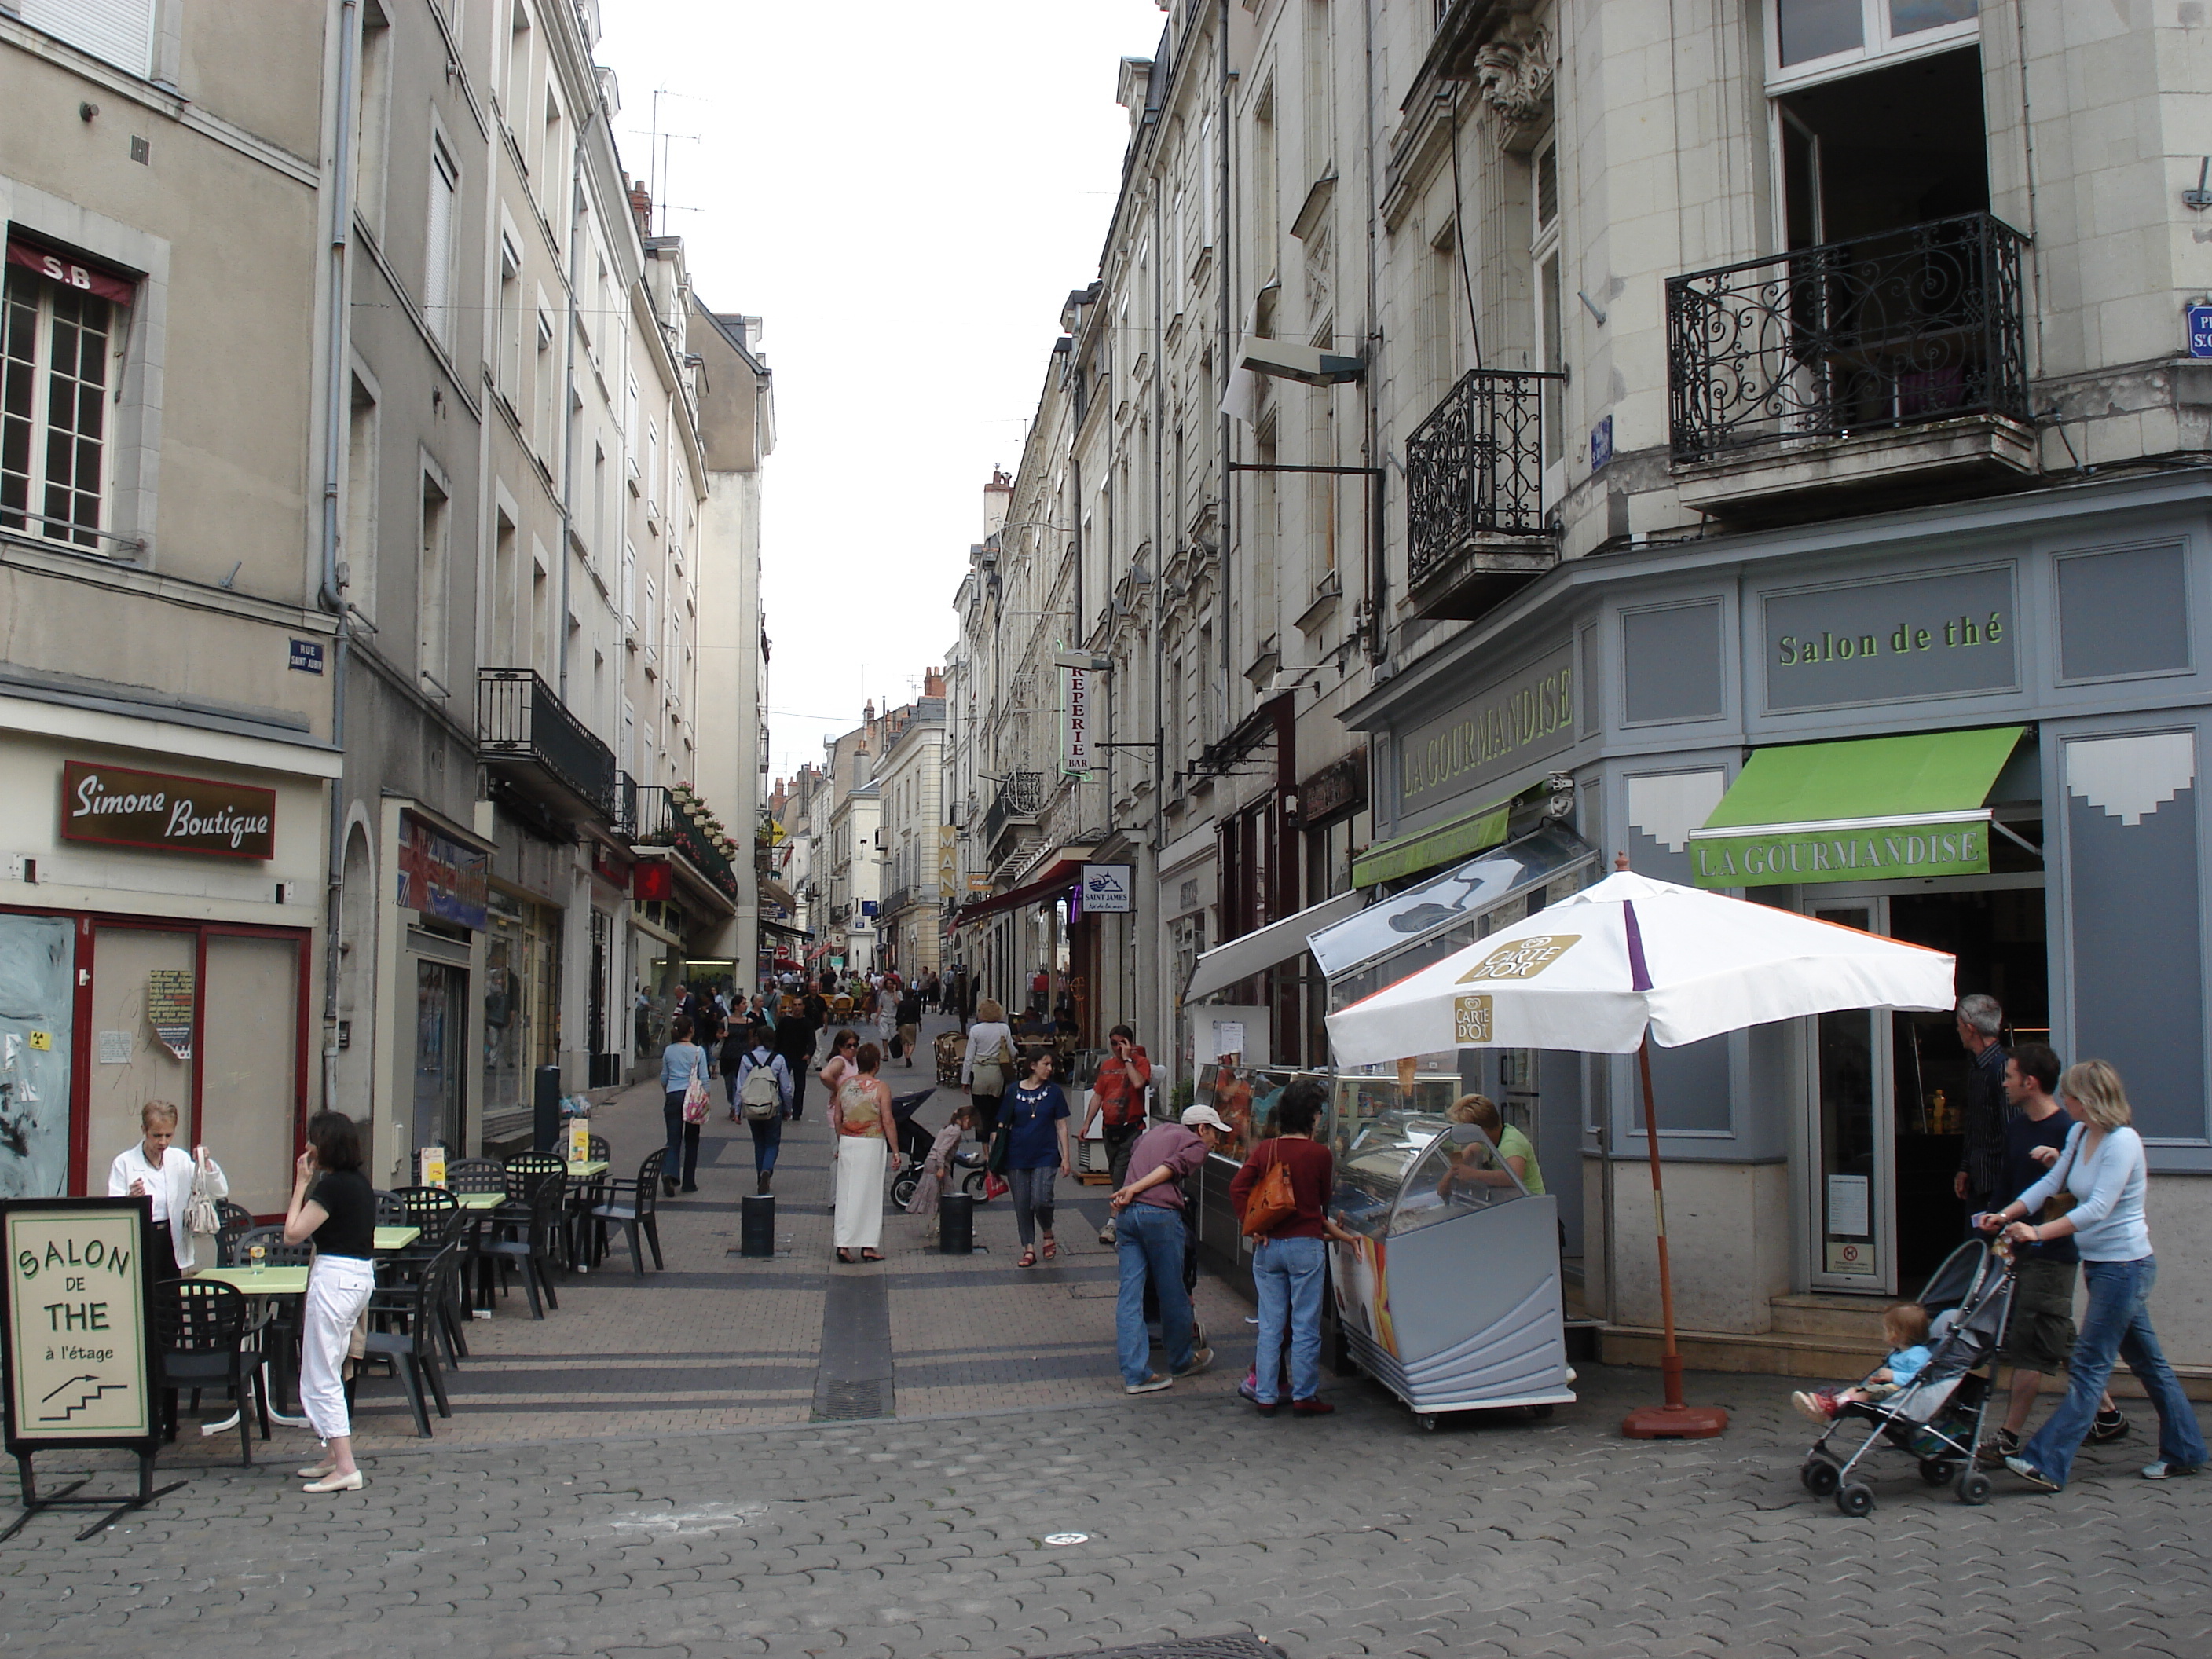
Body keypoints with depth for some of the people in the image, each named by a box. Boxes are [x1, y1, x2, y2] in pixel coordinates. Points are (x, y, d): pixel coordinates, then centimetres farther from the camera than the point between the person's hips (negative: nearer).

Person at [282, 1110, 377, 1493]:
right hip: (361, 1275, 10)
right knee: (330, 1372, 19)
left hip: (335, 1276, -10)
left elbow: (293, 1233, -13)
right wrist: (309, 1184, 12)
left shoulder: (332, 1186, -17)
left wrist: (302, 1184, -8)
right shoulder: (360, 1182, 10)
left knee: (320, 1377, -4)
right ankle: (334, 1457, 24)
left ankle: (345, 1468, -6)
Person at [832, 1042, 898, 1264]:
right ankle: (868, 1247, 8)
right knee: (869, 1193, 4)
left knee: (846, 1193, 8)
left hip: (847, 1143, 4)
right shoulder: (881, 1087, -8)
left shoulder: (844, 1084, 5)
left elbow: (837, 1118, 10)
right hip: (871, 1145, -4)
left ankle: (843, 1244, 4)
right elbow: (887, 1122, -10)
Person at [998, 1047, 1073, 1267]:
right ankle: (1029, 1249, 15)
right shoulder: (1014, 1092, 2)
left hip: (1045, 1156, -1)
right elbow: (1003, 1126, 6)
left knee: (1041, 1200, -15)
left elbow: (1061, 1126, 6)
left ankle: (1048, 1234, 13)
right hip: (1017, 1156, 1)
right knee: (1022, 1205, 4)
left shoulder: (1053, 1091, 3)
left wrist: (1066, 1157, 1)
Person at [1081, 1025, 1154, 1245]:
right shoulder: (1106, 1065, 13)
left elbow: (1138, 1082, -26)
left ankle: (1112, 1223, -13)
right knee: (1115, 1175, 13)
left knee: (1121, 1176, -11)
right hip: (1111, 1128, 7)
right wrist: (1087, 1123, 10)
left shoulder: (1140, 1062, -5)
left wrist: (1127, 1058, -16)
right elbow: (1097, 1095, 16)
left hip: (1131, 1128, -7)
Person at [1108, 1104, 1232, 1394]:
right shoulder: (1197, 1144, 6)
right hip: (1160, 1214, -6)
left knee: (1130, 1292, 4)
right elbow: (1172, 1167, -8)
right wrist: (1133, 1190, -12)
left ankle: (1134, 1373, 2)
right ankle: (1182, 1361, 29)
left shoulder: (1156, 1131, 27)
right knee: (1172, 1292, 11)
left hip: (1126, 1214, 6)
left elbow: (1132, 1156, 24)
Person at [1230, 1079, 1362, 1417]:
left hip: (1268, 1247, 4)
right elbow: (1322, 1204, 6)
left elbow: (1238, 1188, -10)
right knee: (1305, 1326, 5)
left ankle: (1265, 1396, 13)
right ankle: (1304, 1397, 10)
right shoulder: (1320, 1154, -6)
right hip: (1306, 1245, -3)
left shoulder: (1264, 1150, 1)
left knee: (1270, 1325, 10)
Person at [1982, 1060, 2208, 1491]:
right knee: (2146, 1359, 17)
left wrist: (2038, 1232, -31)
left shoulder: (2122, 1141, -21)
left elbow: (2098, 1209, -26)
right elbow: (2051, 1184, 8)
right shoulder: (2079, 1134, 5)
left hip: (2124, 1265, -9)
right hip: (2101, 1263, 9)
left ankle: (2048, 1463, -11)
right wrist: (2006, 1216, -4)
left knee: (2090, 1365, -9)